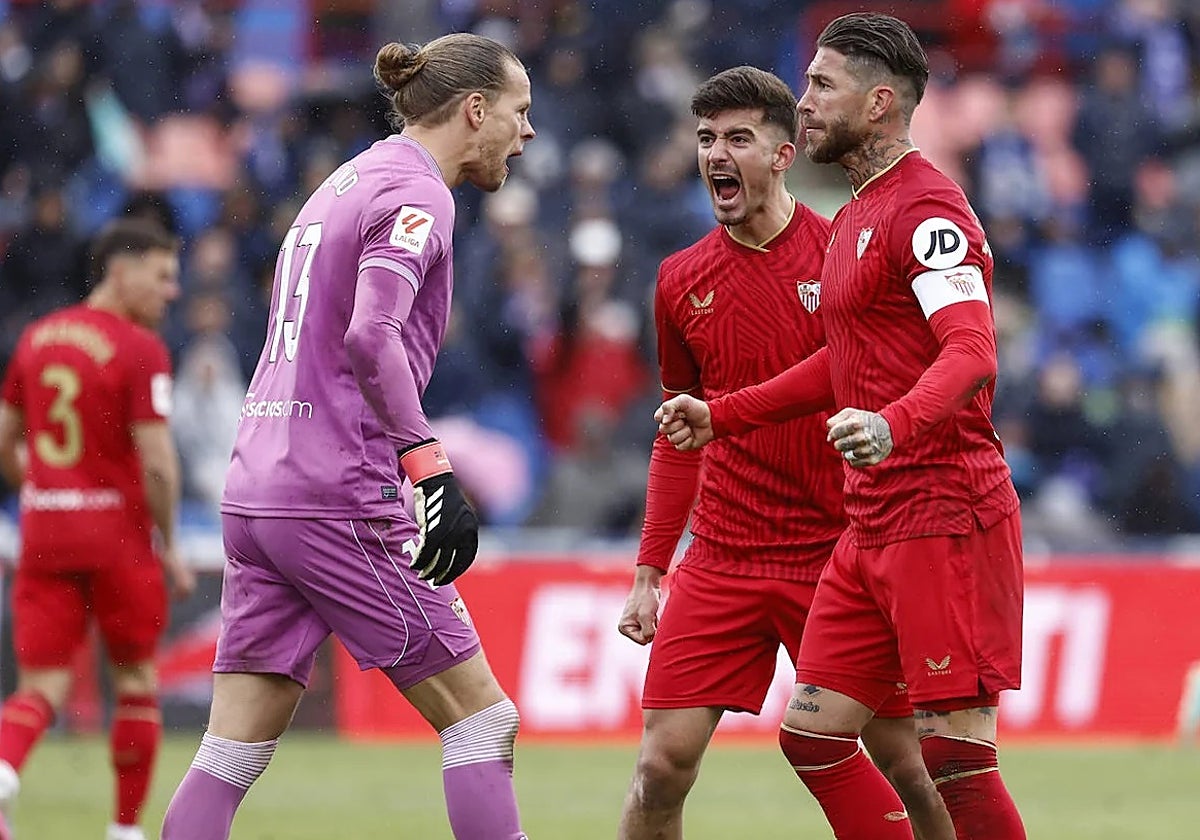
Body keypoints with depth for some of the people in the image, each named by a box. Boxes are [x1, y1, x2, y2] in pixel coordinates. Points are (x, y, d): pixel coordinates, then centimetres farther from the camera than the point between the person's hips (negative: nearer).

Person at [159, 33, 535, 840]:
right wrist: (431, 466, -27)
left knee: (235, 751, 4)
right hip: (338, 500, -9)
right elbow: (370, 338, -22)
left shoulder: (346, 182, 20)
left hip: (254, 493, 9)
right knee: (482, 719, -1)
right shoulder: (413, 193, -8)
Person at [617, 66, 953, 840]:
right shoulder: (682, 282, 7)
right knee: (663, 766, -7)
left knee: (905, 763, -1)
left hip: (841, 554, -3)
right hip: (719, 565, 3)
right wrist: (648, 571, 12)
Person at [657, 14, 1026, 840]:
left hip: (946, 516, -10)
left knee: (956, 753, -11)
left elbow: (971, 352, -25)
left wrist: (894, 425, -42)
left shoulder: (925, 208, -12)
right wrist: (721, 416, 32)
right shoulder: (855, 219, 20)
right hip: (873, 526, 10)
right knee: (812, 733, 7)